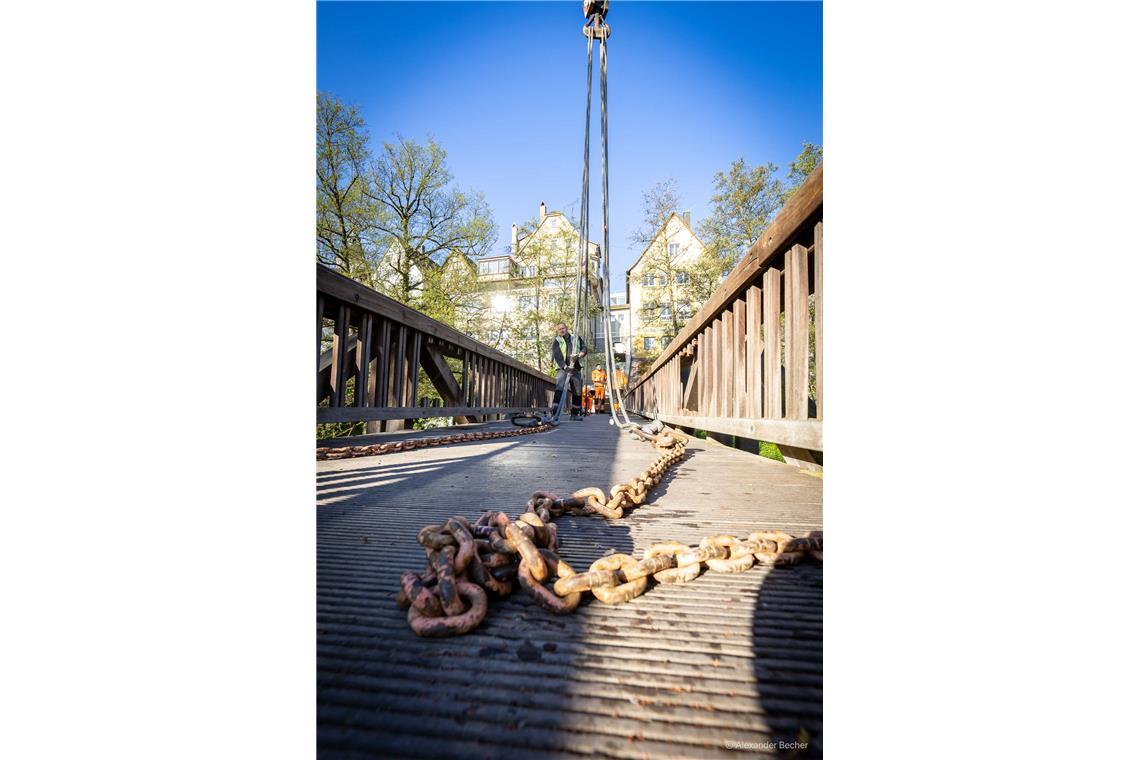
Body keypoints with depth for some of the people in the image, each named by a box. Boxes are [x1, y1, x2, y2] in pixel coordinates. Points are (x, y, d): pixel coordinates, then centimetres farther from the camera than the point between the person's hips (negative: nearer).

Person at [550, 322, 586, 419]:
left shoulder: (576, 338, 14)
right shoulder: (556, 342, 3)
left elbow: (584, 348, 9)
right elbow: (557, 355, -11)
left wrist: (579, 355, -15)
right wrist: (565, 367, -27)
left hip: (576, 369, 4)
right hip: (563, 368, -4)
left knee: (577, 392, 7)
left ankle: (575, 413, 19)